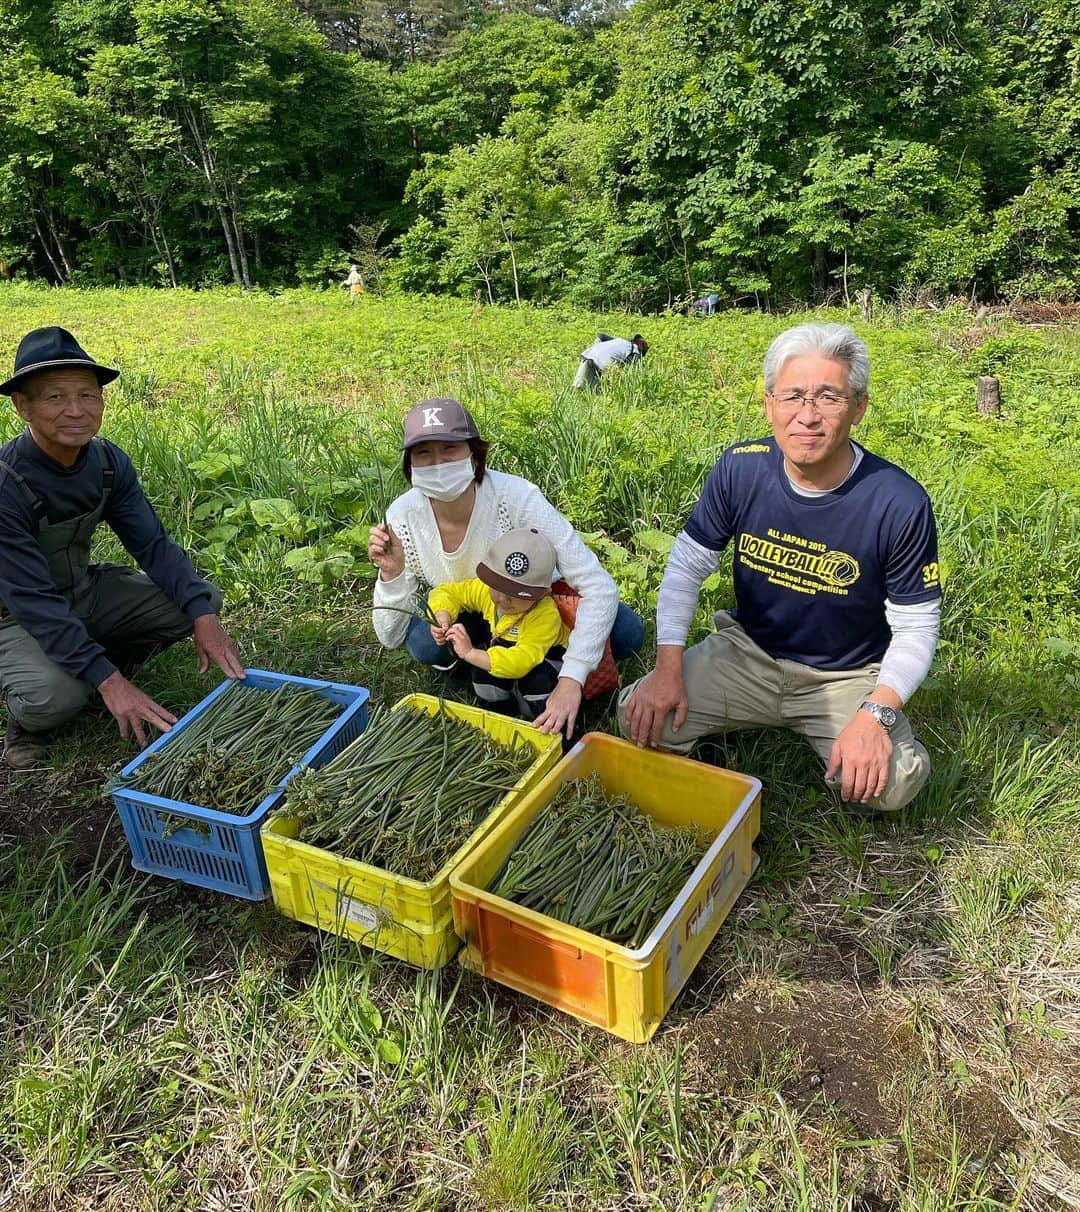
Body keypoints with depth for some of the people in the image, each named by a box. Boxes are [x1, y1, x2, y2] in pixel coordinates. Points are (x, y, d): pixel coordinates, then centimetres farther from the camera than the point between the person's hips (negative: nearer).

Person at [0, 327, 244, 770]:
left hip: (85, 592, 6)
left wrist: (203, 617, -24)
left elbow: (153, 545, -9)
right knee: (56, 698, -35)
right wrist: (109, 681, -38)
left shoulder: (109, 462, -11)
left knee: (202, 600, -9)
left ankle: (95, 668, 5)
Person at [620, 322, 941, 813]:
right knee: (643, 716, -17)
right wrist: (668, 666, -15)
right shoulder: (740, 469, -14)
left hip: (848, 677, -1)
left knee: (896, 780, -27)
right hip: (748, 653, 2)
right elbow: (687, 566, -4)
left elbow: (915, 628, -13)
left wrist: (876, 715, -28)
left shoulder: (901, 504, -21)